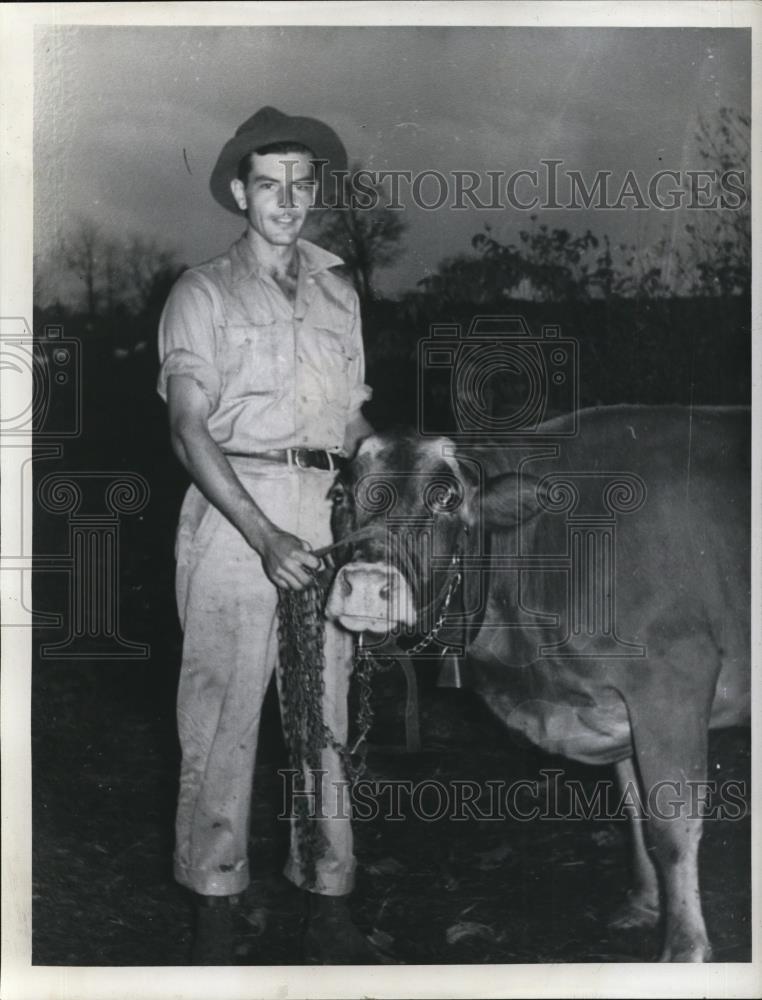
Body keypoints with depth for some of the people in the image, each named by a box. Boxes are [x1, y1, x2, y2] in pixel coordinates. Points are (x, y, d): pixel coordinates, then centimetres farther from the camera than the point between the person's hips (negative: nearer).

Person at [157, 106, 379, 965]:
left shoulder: (337, 293, 16)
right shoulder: (203, 293, 3)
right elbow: (188, 430, -6)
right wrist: (265, 536, -17)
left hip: (325, 513, 4)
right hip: (235, 511, -4)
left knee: (328, 709, 7)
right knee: (223, 714, -2)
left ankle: (328, 902, 16)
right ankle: (214, 905, 9)